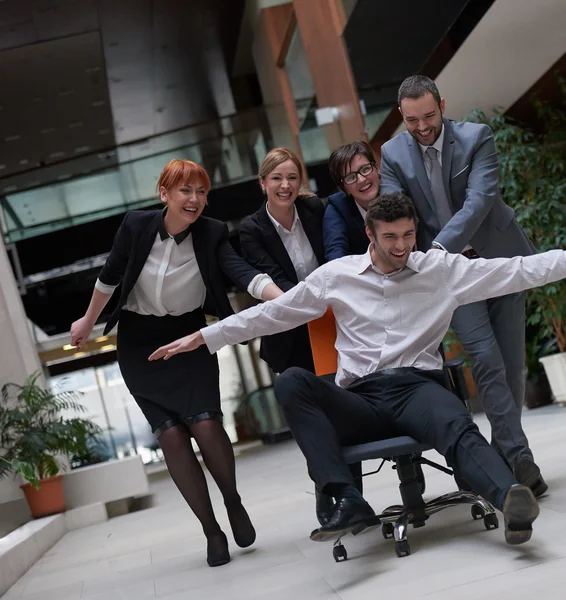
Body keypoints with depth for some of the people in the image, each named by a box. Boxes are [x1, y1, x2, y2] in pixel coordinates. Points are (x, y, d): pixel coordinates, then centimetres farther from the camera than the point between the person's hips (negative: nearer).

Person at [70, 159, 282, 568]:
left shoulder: (212, 234, -15)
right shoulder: (136, 226, -14)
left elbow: (242, 272, -31)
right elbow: (110, 277, 2)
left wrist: (281, 298, -49)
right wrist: (88, 321, 14)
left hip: (188, 337, 0)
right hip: (139, 343, 1)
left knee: (205, 425, -17)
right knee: (171, 434, -6)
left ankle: (234, 502, 11)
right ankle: (212, 531, 5)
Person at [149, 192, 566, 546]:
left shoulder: (441, 269, 12)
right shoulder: (337, 275, 12)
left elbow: (517, 270, 9)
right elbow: (273, 314, 16)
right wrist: (203, 337, 14)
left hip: (417, 388, -1)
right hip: (361, 401, 1)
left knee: (459, 429, -35)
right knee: (291, 382, -27)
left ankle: (513, 501, -61)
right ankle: (348, 500, -37)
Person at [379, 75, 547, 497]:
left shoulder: (476, 137, -9)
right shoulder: (393, 154, -2)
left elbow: (480, 199, -21)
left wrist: (438, 248, -33)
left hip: (499, 258, 0)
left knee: (512, 362, 2)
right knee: (487, 359, -15)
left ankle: (503, 454, 16)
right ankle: (518, 455, -13)